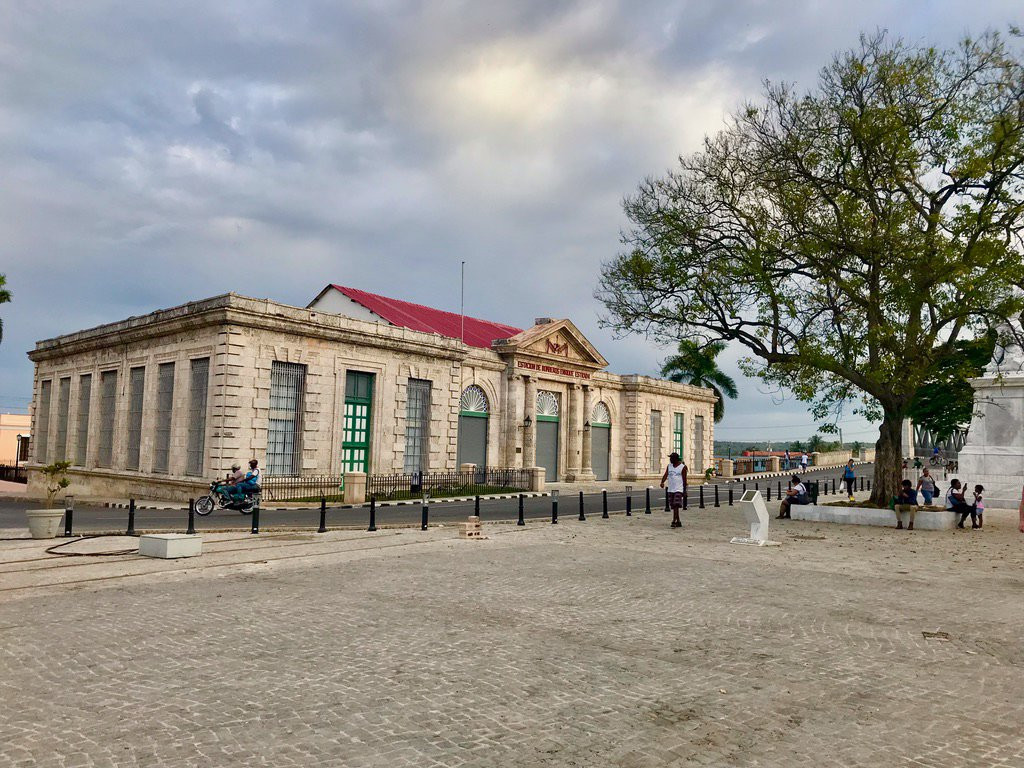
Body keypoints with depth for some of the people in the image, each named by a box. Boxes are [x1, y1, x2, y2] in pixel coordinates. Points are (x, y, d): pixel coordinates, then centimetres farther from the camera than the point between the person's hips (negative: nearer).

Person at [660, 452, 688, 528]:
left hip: (679, 489, -6)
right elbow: (665, 475, -1)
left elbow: (684, 479, -2)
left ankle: (674, 522, -15)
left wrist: (685, 490, -2)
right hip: (670, 489, 6)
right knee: (673, 506, 9)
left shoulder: (683, 467, -4)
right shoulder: (669, 466, 9)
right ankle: (678, 522, 19)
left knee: (676, 505, -14)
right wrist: (662, 482, -20)